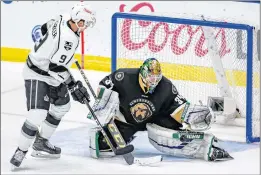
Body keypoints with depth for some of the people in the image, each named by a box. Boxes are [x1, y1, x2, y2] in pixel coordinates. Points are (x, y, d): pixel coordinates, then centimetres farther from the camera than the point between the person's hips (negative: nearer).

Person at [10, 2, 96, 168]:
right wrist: (73, 85, -29)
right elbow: (57, 66, -32)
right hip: (37, 75, -11)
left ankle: (41, 143, 33)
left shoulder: (64, 19, -7)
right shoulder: (68, 38, -33)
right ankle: (21, 151, -6)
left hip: (52, 73, 11)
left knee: (62, 106, 22)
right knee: (38, 114, -20)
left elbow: (45, 28, 14)